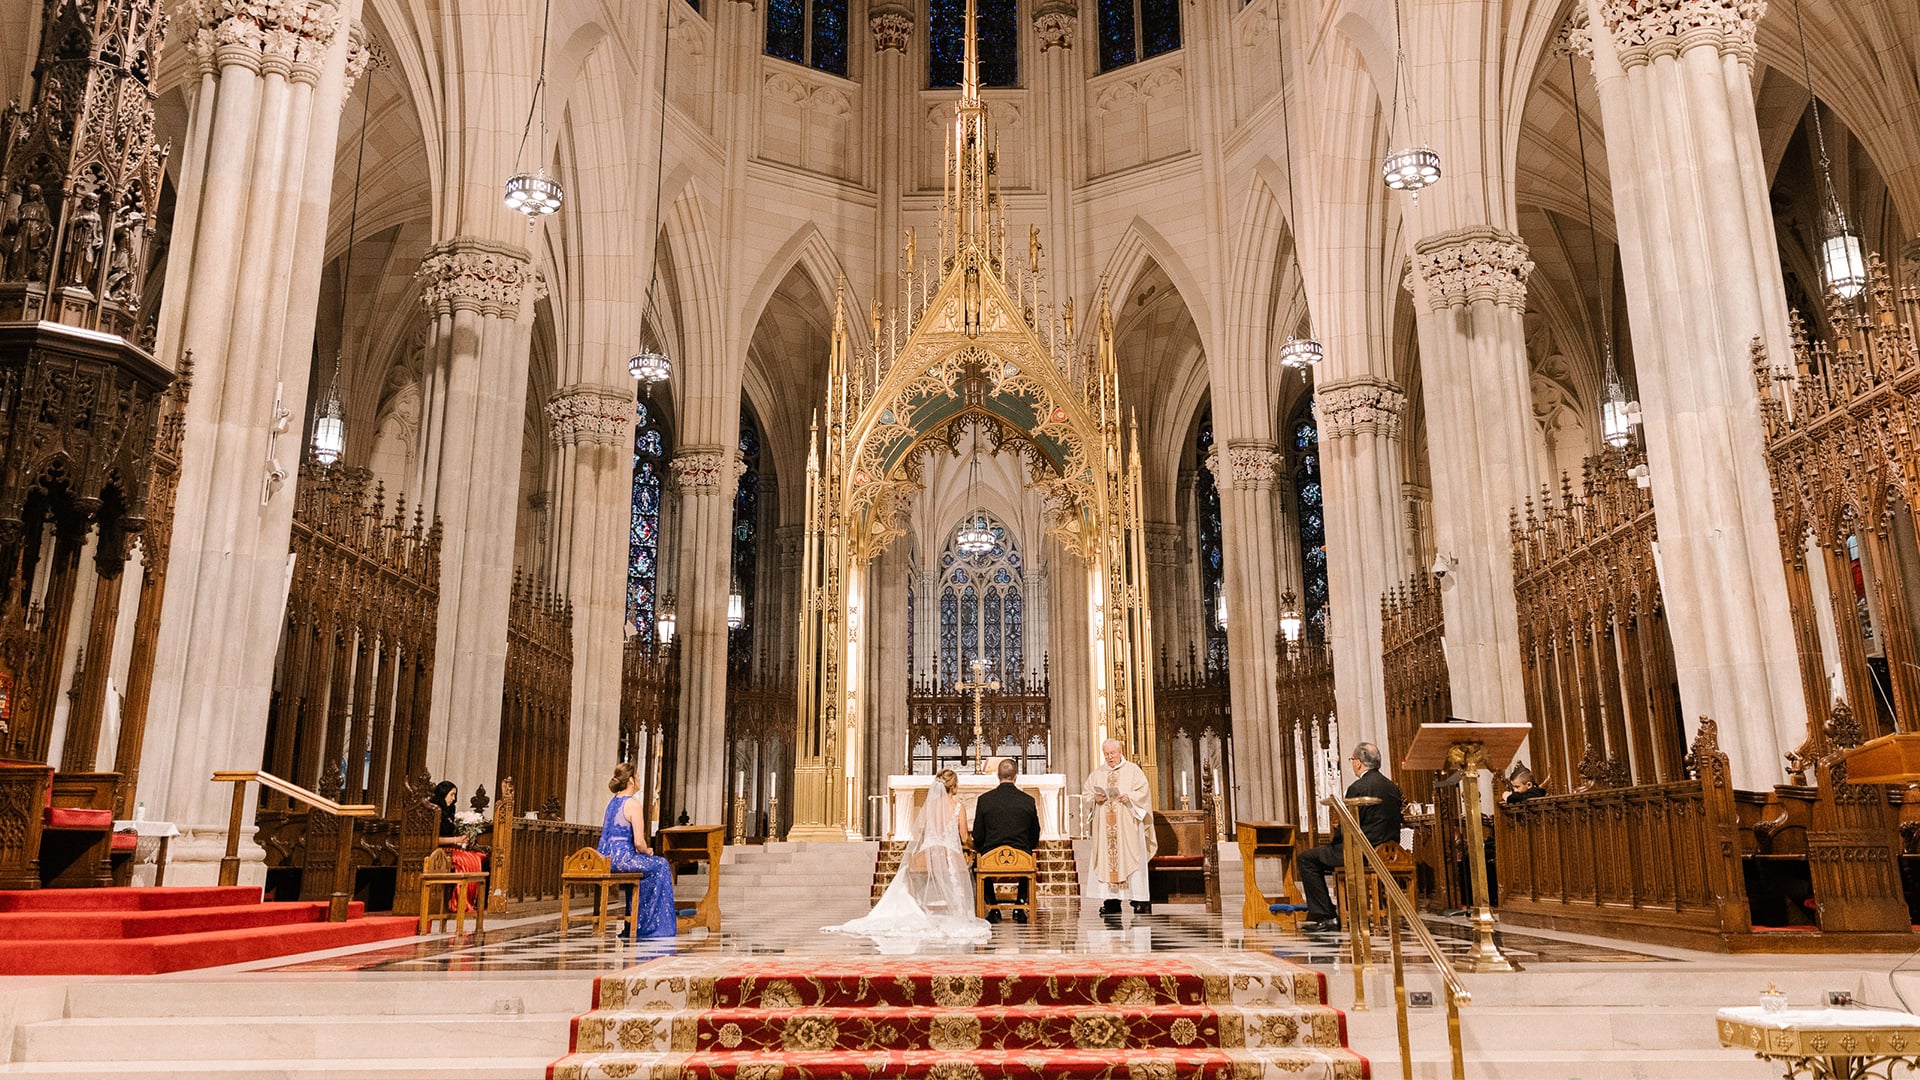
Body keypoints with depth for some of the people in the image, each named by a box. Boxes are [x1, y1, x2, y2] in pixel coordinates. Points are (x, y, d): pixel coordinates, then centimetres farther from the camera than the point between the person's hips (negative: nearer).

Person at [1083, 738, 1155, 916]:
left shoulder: (1132, 770, 6)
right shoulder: (1096, 773, 15)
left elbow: (1143, 792, -1)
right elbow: (1085, 793, 13)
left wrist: (1129, 797, -17)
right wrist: (1095, 798, -8)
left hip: (1127, 824, -3)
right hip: (1104, 826, 3)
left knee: (1131, 859, -7)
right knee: (1106, 859, -2)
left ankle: (1140, 900, -5)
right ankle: (1111, 900, 0)